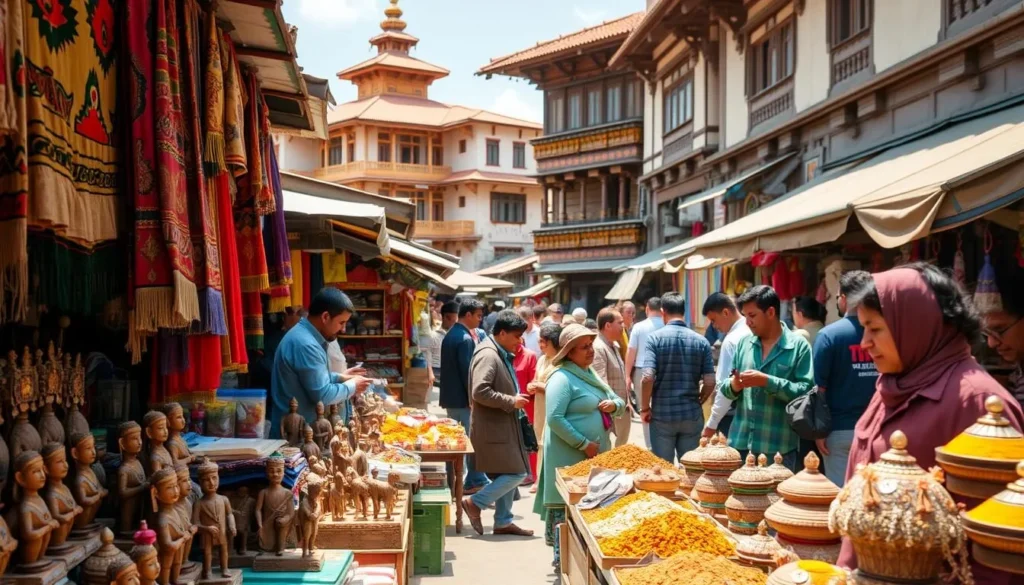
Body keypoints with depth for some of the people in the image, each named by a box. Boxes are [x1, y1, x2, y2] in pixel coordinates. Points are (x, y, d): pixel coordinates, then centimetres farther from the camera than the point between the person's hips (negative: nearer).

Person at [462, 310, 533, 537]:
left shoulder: (502, 354, 14)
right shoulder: (488, 355, -18)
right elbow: (480, 392, -28)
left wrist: (517, 396, 10)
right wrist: (512, 401, -21)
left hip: (504, 426, 10)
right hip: (493, 428, -10)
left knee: (507, 475, 14)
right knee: (516, 473, -9)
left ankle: (503, 522, 24)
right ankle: (474, 503, 1)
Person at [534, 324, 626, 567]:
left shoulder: (591, 374, 15)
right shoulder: (562, 378, -13)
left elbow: (619, 403, 20)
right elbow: (554, 419, -22)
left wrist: (614, 405, -4)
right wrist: (584, 444, -20)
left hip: (596, 453, 9)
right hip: (569, 455, -9)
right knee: (566, 505, -3)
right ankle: (561, 555, 6)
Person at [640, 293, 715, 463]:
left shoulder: (655, 338, -8)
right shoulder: (701, 341, 0)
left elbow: (648, 378, -16)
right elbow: (710, 383, -3)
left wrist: (645, 408, -3)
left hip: (662, 415, -2)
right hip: (692, 416, 2)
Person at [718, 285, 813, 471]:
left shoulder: (798, 346, -5)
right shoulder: (744, 343, 9)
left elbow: (805, 391, -13)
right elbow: (723, 388, 13)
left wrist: (767, 381, -20)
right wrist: (734, 385, -10)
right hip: (740, 443, 5)